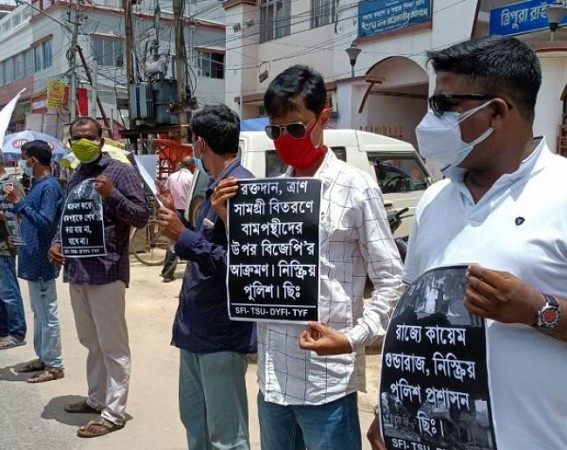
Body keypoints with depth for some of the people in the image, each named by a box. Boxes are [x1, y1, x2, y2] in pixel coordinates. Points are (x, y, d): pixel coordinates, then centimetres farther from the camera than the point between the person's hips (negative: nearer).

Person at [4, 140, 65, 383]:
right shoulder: (37, 184, 13)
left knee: (47, 314, -2)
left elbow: (45, 222, -24)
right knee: (39, 312, 17)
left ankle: (54, 366, 7)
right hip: (33, 259, 10)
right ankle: (43, 358, 28)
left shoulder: (49, 186, -17)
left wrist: (19, 202, -23)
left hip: (41, 261, -10)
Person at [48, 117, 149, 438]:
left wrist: (111, 194, -23)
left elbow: (142, 217, -11)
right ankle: (96, 399, 32)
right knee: (92, 343, 18)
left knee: (113, 346, 0)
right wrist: (57, 243, 5)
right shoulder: (75, 178, 17)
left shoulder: (121, 172, -6)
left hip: (107, 271, -8)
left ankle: (114, 412, 7)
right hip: (76, 270, 8)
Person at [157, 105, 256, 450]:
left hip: (222, 334, -10)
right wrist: (176, 216, 20)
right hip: (196, 329, 10)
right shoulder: (215, 187, 12)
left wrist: (184, 237, -22)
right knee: (195, 421, 23)